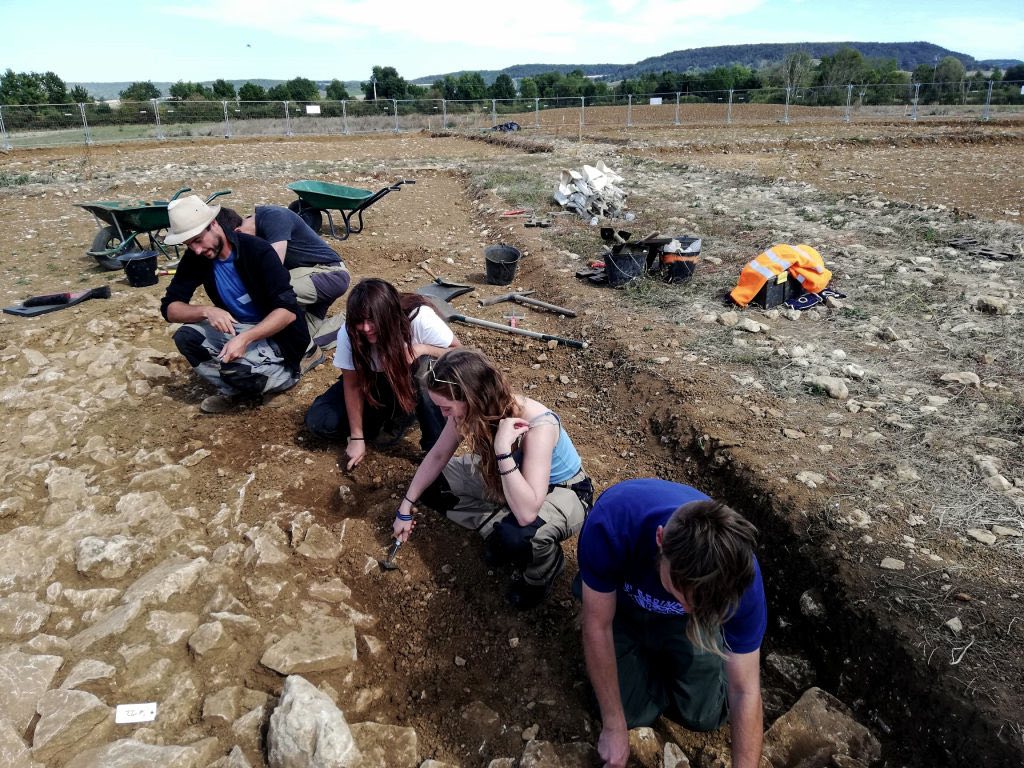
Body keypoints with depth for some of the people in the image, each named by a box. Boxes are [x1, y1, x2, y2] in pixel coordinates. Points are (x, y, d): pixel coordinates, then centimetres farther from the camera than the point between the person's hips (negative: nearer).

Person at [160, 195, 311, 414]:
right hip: (236, 328, 6)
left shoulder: (258, 251, -22)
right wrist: (206, 310, -27)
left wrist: (245, 338, -40)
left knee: (235, 364, -32)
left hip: (276, 334, -6)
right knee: (185, 337, -17)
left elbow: (288, 311, -28)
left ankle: (283, 375, -2)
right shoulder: (194, 259, -5)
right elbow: (169, 308, -7)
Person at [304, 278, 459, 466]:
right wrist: (356, 437, -16)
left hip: (414, 380, -2)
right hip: (373, 382, 2)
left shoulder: (419, 317, -32)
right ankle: (390, 418, 0)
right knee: (318, 421, -15)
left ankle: (436, 450, -18)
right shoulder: (349, 333, -25)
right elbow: (352, 384, -17)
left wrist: (422, 349, -37)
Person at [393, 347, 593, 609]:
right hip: (508, 481, 6)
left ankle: (540, 574, -3)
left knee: (516, 536, -38)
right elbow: (437, 456, -3)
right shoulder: (475, 410, -21)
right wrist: (406, 508, 2)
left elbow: (526, 512, -44)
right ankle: (502, 531, 2)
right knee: (431, 485, -4)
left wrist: (503, 449, -49)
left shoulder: (537, 426, -39)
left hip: (564, 492, -6)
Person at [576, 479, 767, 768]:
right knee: (631, 711, -8)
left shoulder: (738, 573, -37)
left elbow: (745, 692, -24)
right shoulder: (611, 523, -44)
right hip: (618, 601, -1)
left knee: (705, 716, -3)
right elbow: (598, 626, -27)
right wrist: (614, 727, -20)